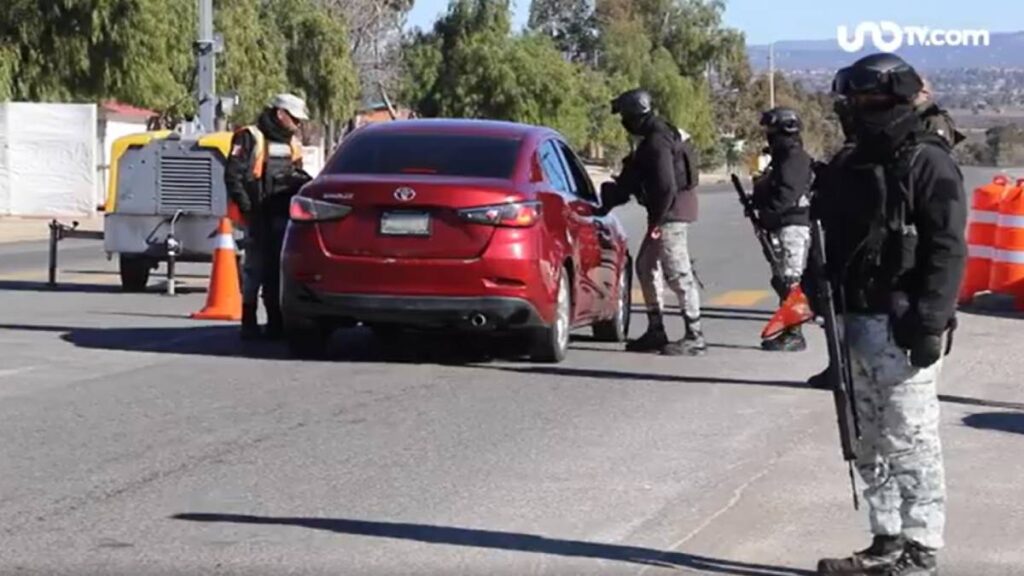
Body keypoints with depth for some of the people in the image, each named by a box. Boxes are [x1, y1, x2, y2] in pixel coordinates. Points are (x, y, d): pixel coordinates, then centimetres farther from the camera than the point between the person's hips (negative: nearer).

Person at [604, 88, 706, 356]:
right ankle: (656, 331, 21)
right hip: (668, 213, 11)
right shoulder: (656, 135, 14)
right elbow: (632, 180, 21)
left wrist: (656, 220, -19)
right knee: (646, 266, 16)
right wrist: (611, 200, 19)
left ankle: (694, 336, -5)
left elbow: (666, 186, -25)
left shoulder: (657, 141, -19)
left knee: (677, 272, -8)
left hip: (672, 213, -11)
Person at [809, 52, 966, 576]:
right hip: (857, 322, 9)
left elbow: (947, 249, -15)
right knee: (873, 444, 12)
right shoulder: (850, 168, 14)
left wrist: (930, 322, -21)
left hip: (902, 327, -8)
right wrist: (821, 291, 10)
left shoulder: (927, 162, -10)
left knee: (910, 442, -6)